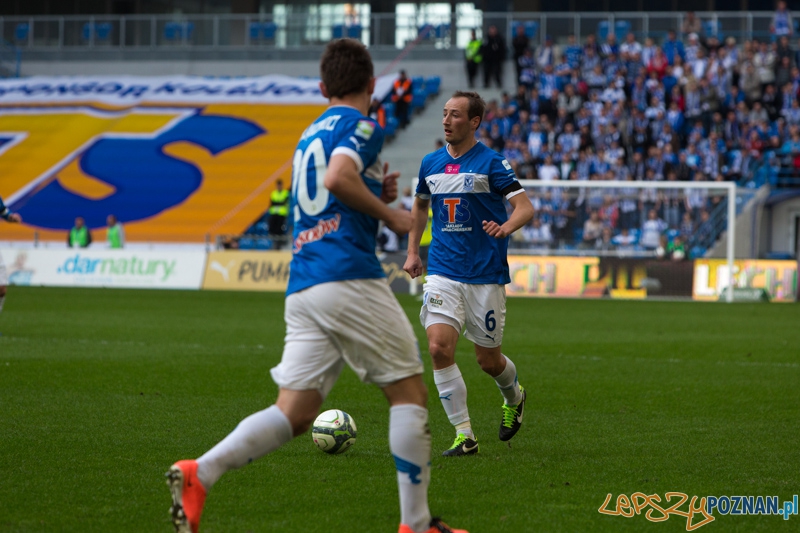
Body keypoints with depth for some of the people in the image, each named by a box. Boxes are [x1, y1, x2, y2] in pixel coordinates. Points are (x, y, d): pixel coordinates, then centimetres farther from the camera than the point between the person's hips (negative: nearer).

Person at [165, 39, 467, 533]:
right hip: (349, 277, -7)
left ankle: (199, 473, -20)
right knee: (410, 394, 4)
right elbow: (338, 178, -19)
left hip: (302, 288, 7)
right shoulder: (362, 126, 0)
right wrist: (389, 213, -7)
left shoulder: (311, 134, 25)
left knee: (295, 413, 0)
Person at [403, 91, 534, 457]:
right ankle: (464, 435, -9)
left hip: (485, 275, -3)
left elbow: (525, 207, -12)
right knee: (439, 347, -16)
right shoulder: (430, 163, 8)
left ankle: (513, 397, 42)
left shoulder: (491, 162, -7)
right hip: (442, 272, 3)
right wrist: (412, 252, 16)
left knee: (488, 359, 5)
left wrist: (505, 227, -33)